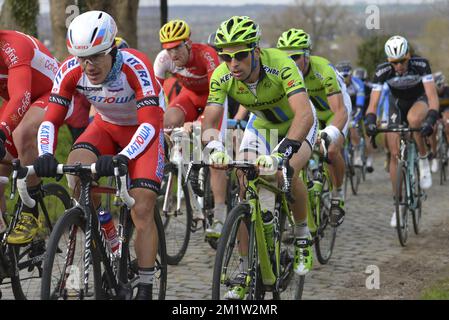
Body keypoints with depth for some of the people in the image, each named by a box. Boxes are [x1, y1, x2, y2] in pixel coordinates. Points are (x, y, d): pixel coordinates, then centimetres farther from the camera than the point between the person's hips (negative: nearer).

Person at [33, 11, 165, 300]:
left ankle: (145, 289, -6)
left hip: (143, 131, -4)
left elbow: (149, 122, -40)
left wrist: (123, 158, -55)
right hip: (106, 126, 4)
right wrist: (46, 155, -40)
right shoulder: (71, 71, -22)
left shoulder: (135, 66, -35)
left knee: (142, 210, -16)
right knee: (75, 165, -28)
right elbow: (51, 119, -21)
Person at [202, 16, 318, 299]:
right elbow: (210, 120, -30)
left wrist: (281, 153, -63)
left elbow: (304, 114, -50)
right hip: (261, 124, 4)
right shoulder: (222, 77, -26)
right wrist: (215, 148, -53)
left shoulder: (281, 66, -39)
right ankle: (245, 273, 1)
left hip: (297, 122, -4)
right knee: (246, 191, -11)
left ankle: (303, 238, -1)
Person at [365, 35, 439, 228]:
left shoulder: (421, 65, -30)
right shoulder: (383, 71, -25)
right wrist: (370, 121, -45)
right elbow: (373, 102, -26)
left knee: (414, 119, -39)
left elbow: (432, 96, -35)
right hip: (397, 104, 2)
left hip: (419, 101, -2)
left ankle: (424, 160, -15)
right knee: (394, 153, -6)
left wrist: (431, 120, -52)